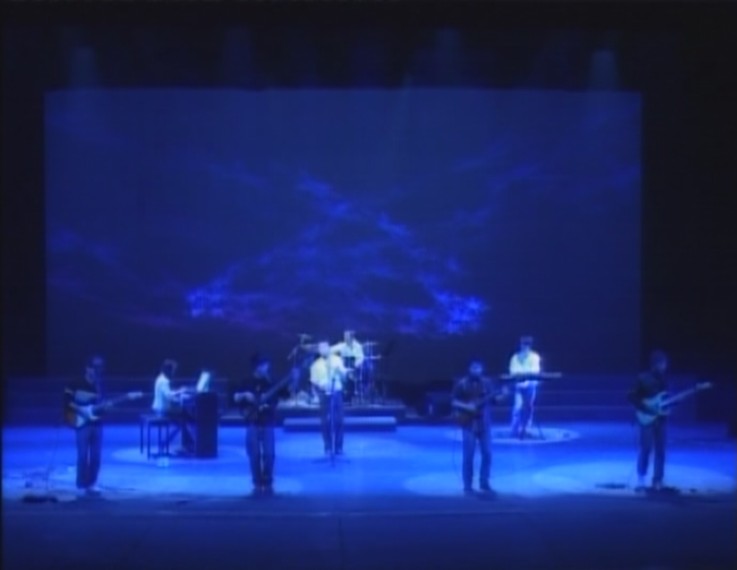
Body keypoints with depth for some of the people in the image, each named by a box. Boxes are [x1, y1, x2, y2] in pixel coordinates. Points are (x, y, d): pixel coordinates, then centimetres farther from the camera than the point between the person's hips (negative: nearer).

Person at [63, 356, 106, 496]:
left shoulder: (98, 385, 11)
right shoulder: (76, 384, -6)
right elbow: (67, 402, -8)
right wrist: (82, 411, -15)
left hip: (96, 423, 5)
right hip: (82, 423, -5)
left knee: (96, 456, 5)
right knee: (83, 456, -6)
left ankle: (91, 484, 15)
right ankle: (81, 486, 2)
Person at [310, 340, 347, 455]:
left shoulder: (337, 359, 7)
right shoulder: (316, 364, 3)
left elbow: (343, 375, 4)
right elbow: (313, 380, 1)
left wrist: (339, 370, -16)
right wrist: (319, 385, -19)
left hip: (337, 393, 1)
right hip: (324, 395, -1)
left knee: (338, 420, 1)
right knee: (326, 421, -1)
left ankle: (338, 447, 11)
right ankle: (328, 448, 10)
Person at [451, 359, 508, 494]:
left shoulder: (487, 382, 7)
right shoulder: (462, 384, -3)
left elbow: (493, 399, 6)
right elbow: (454, 402, -2)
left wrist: (502, 394, -13)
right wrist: (466, 406, -17)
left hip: (484, 423, 4)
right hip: (469, 424, -3)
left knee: (487, 454, 3)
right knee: (469, 456, -4)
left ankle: (484, 483, 16)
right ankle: (468, 486, 5)